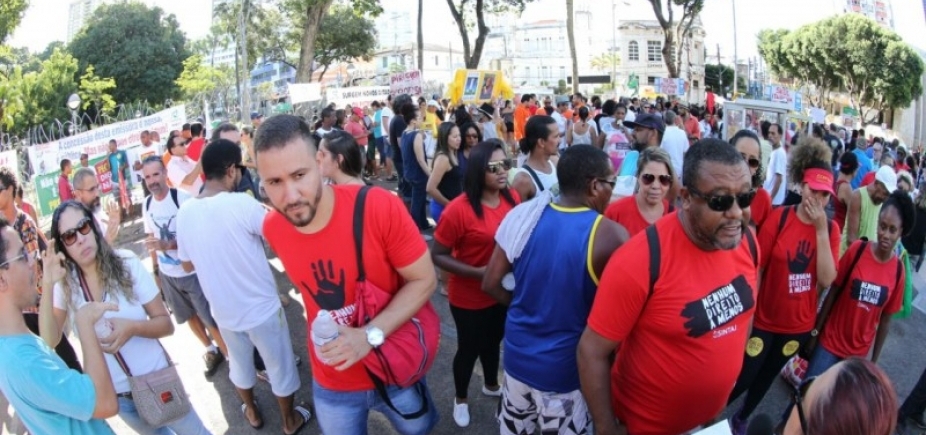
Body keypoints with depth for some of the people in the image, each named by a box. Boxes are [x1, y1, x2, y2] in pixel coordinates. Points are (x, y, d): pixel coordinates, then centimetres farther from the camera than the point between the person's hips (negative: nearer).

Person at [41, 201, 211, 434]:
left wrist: (132, 328, -31)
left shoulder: (126, 263, -15)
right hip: (115, 395, 2)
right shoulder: (65, 284, -9)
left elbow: (166, 324, -11)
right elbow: (49, 341, -20)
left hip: (156, 380, -2)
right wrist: (47, 286, -28)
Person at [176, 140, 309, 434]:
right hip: (262, 307, -5)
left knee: (239, 363, 28)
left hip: (223, 311, 5)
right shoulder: (241, 203, -25)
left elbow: (187, 265, 5)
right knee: (279, 366, 17)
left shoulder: (185, 213, -8)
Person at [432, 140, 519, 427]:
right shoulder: (459, 209, -25)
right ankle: (460, 399, 43)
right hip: (469, 297, -5)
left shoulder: (513, 200, -9)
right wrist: (476, 272, -27)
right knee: (469, 348, 15)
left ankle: (491, 385, 55)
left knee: (493, 341, 28)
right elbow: (437, 255, -20)